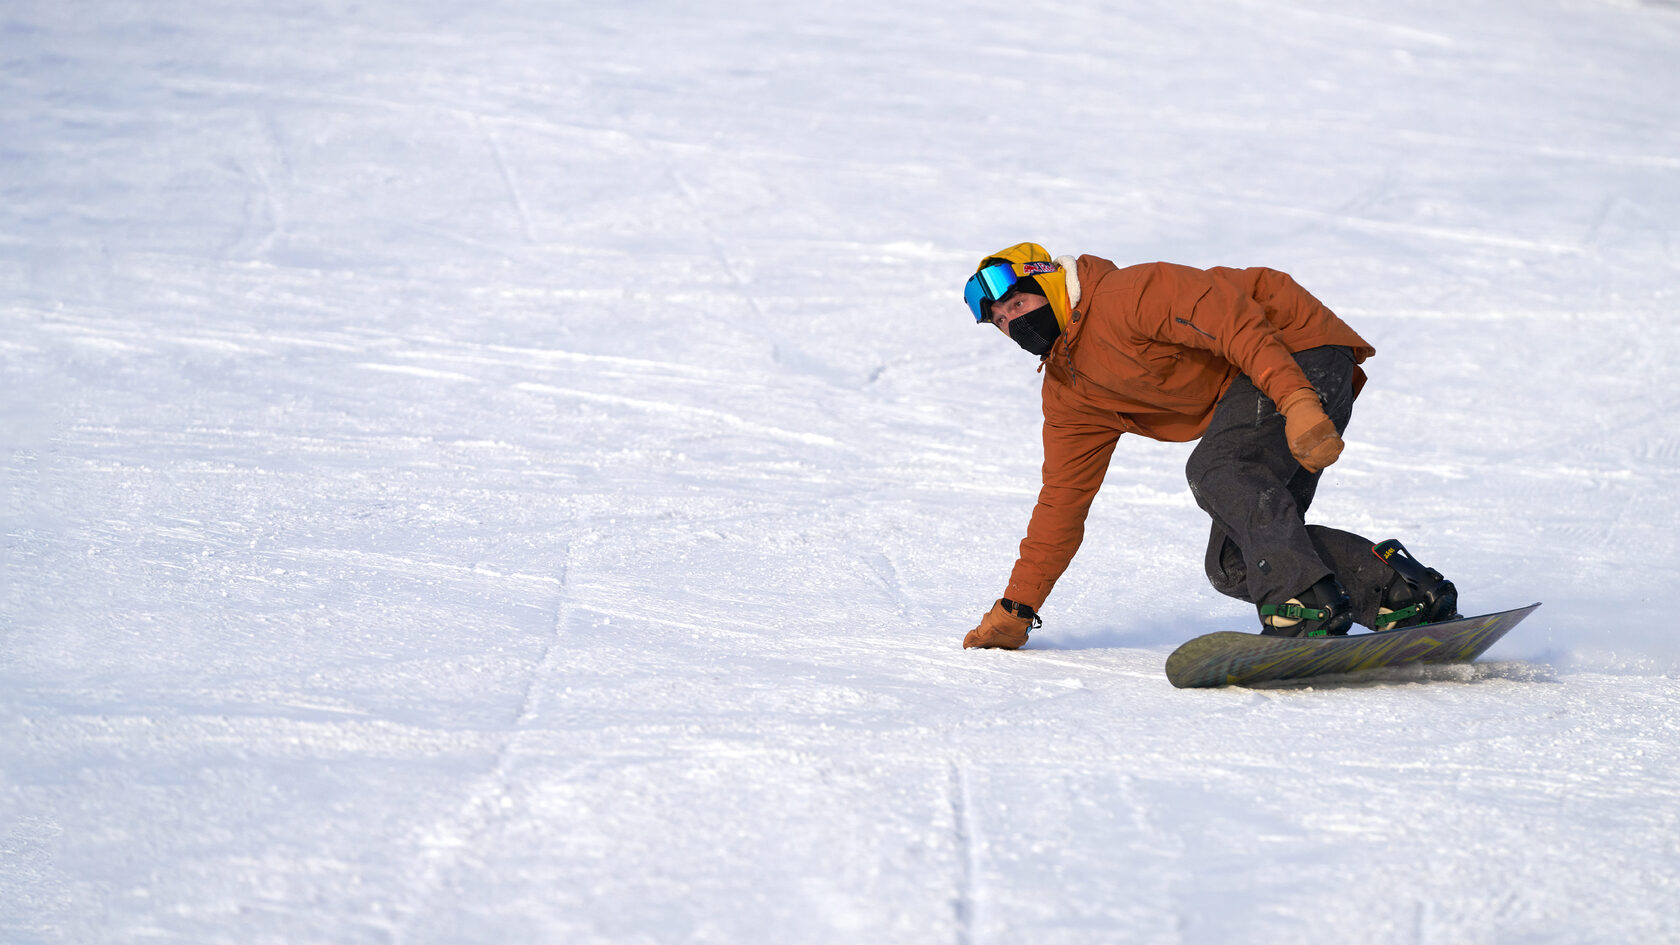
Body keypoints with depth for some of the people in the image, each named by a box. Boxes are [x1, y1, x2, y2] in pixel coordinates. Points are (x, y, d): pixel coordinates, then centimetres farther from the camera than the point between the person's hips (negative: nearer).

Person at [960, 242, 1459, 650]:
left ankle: (1304, 606, -41)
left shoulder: (1122, 296, -15)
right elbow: (1063, 499, 16)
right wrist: (1013, 612, 12)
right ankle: (1405, 591, -12)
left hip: (1299, 351, -9)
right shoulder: (1068, 397, 12)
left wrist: (1296, 401, -37)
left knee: (1217, 470, -31)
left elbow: (1232, 319, -25)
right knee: (1233, 562, -6)